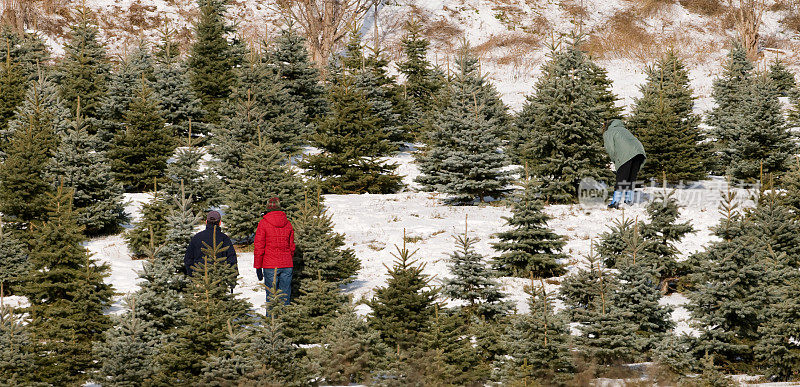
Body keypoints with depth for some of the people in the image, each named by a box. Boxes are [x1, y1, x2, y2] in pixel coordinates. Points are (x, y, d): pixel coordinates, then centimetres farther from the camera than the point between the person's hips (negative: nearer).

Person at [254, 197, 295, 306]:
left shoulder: (263, 223, -6)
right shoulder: (287, 223, 6)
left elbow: (259, 248, -5)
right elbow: (292, 247, 12)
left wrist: (258, 267, 0)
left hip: (270, 266, -3)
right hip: (287, 266, 3)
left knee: (271, 296, -1)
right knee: (285, 296, 7)